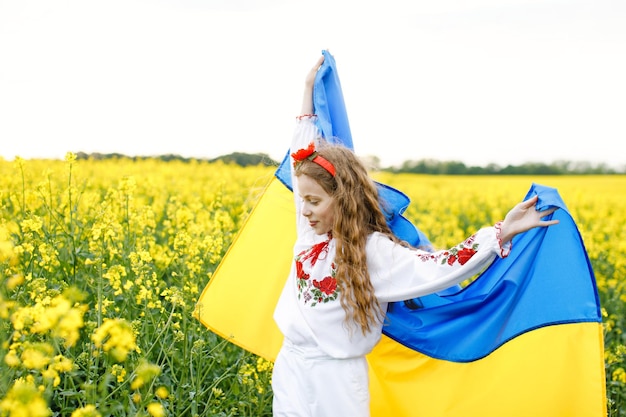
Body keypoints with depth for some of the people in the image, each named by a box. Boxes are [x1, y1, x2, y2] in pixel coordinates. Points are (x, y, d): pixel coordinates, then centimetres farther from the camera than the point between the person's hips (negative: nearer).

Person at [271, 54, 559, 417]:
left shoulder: (373, 250, -15)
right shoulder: (311, 231, 3)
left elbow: (440, 267, -22)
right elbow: (303, 155, 12)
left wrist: (503, 231, -29)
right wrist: (309, 90, 17)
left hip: (333, 380, -6)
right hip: (289, 370, 6)